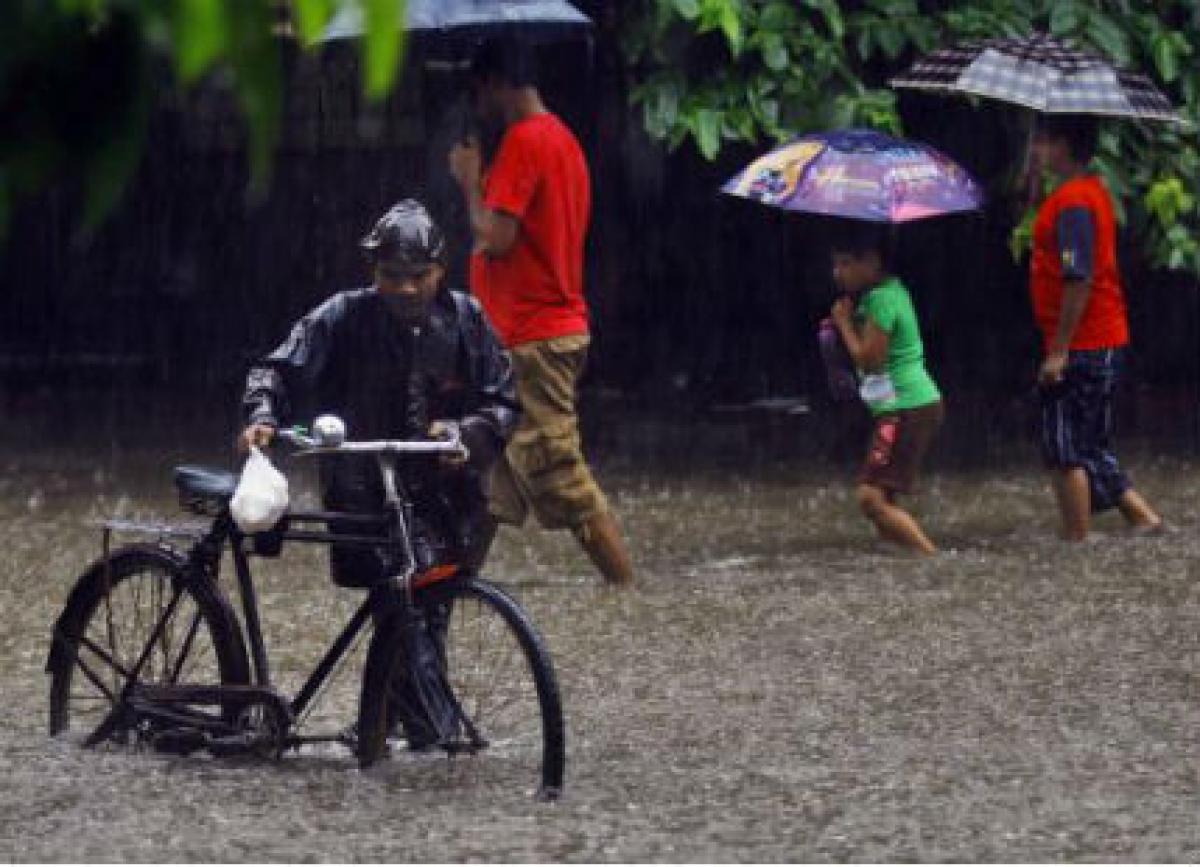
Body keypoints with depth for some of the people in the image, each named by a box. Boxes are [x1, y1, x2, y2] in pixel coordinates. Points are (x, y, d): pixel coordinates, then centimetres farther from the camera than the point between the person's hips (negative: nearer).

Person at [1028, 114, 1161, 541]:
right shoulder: (1093, 191, 14)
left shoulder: (1072, 201, -17)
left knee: (1065, 451, -3)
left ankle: (1076, 543, 0)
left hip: (1081, 346, -10)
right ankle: (1142, 516, 13)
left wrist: (1059, 351, -22)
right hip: (1104, 343, 10)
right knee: (1089, 447, 16)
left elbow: (1078, 280, -23)